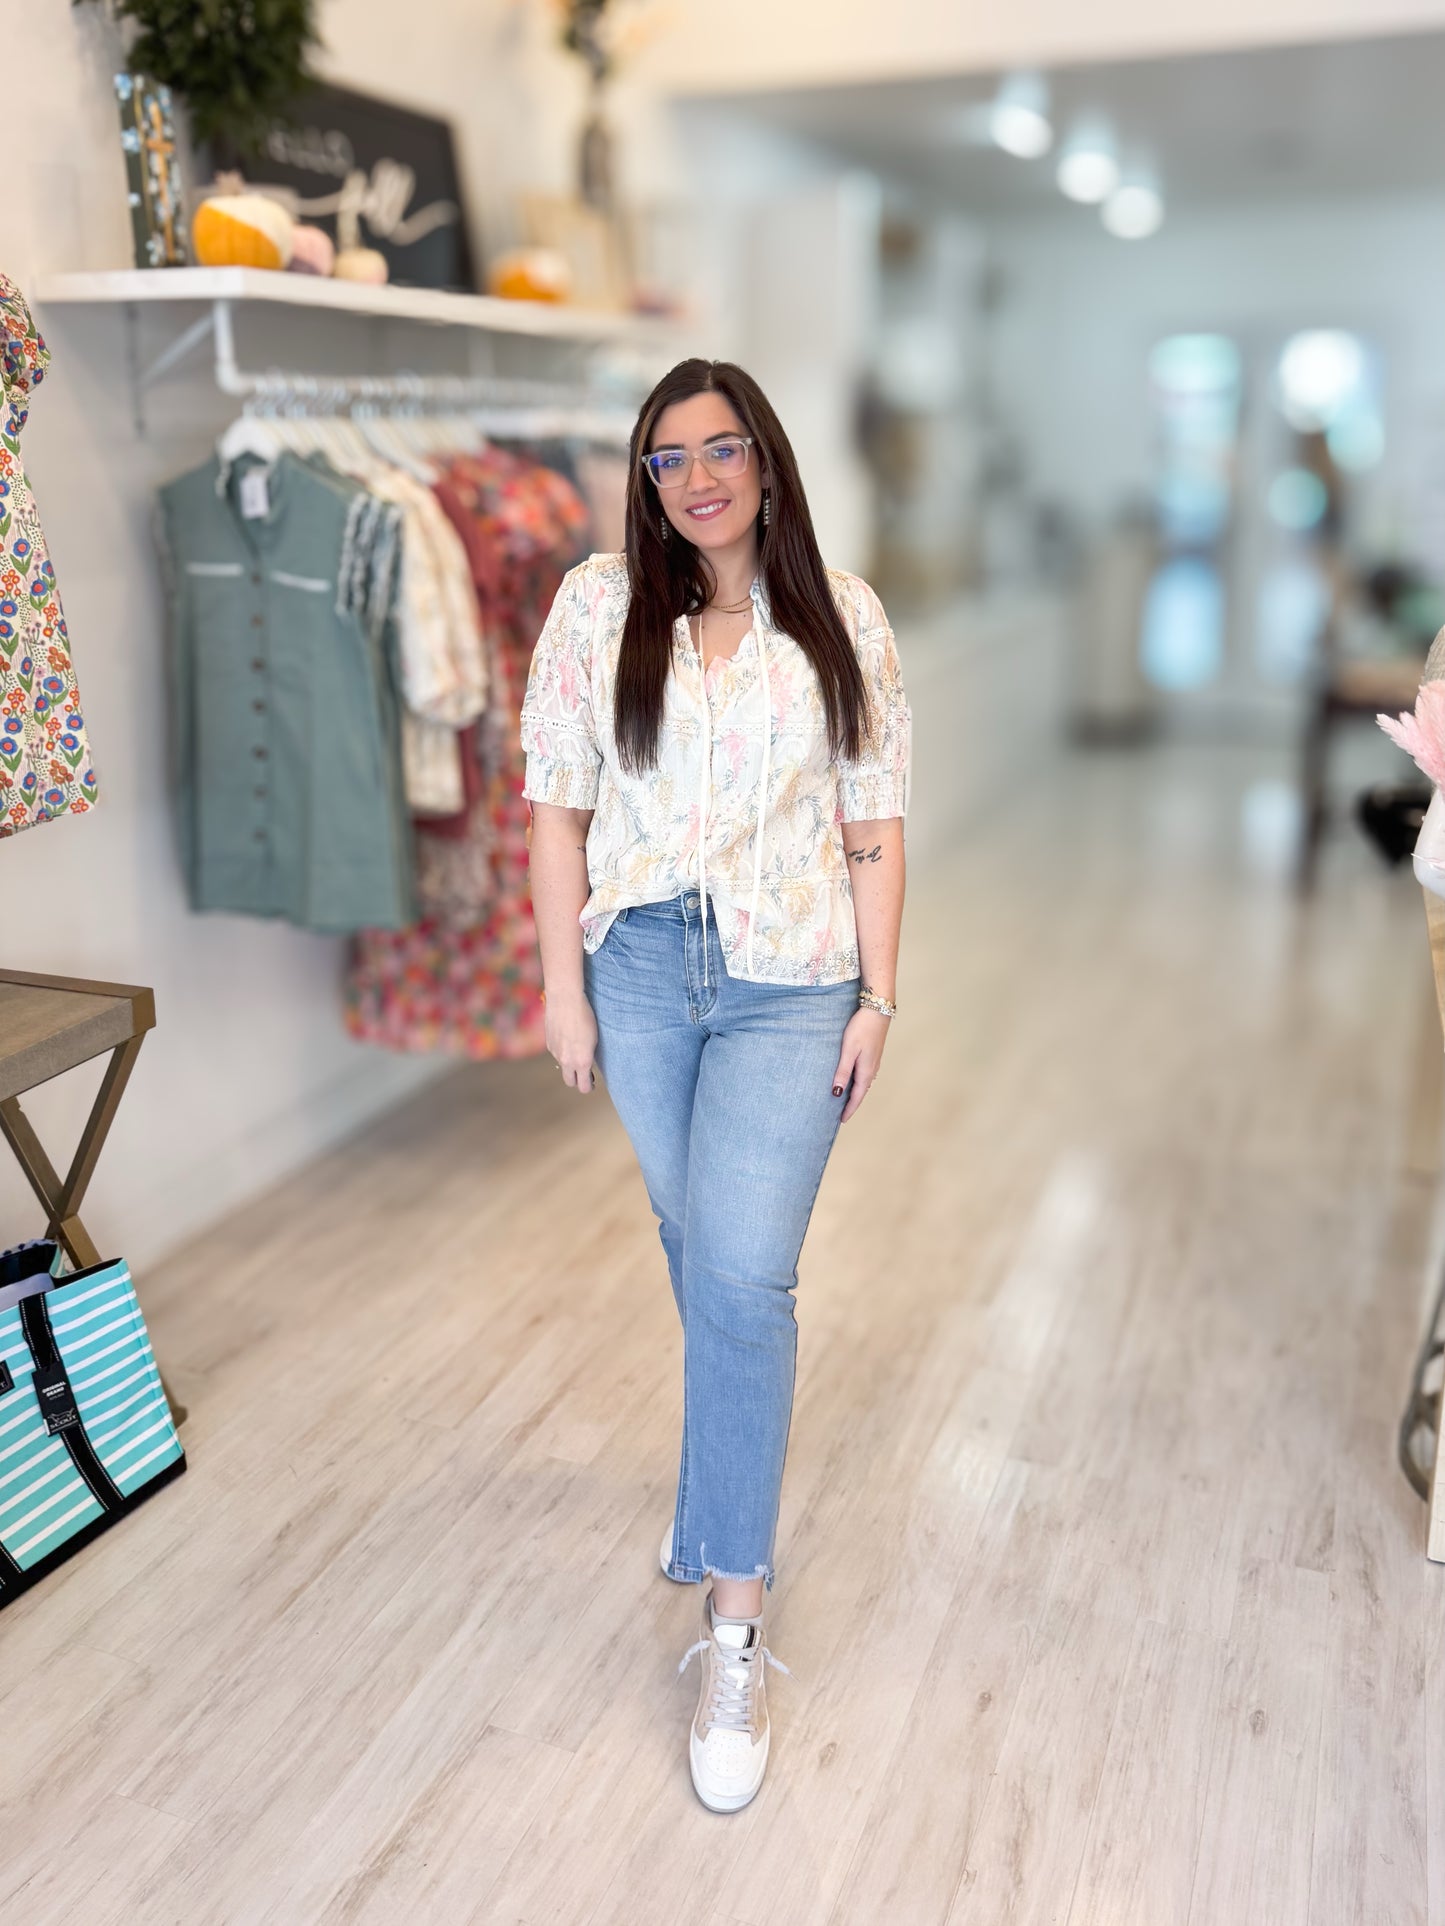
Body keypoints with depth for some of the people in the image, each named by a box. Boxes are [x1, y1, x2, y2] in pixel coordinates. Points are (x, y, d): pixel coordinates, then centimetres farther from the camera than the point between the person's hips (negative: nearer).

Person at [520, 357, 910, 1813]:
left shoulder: (840, 619, 1)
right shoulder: (597, 606, 1)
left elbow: (873, 827, 2)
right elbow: (558, 807, 1)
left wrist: (877, 997, -2)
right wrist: (563, 984, -2)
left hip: (789, 986, -2)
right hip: (640, 970, 2)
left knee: (742, 1277, -10)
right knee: (695, 1247, 16)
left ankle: (734, 1616, 2)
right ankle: (732, 1478, 43)